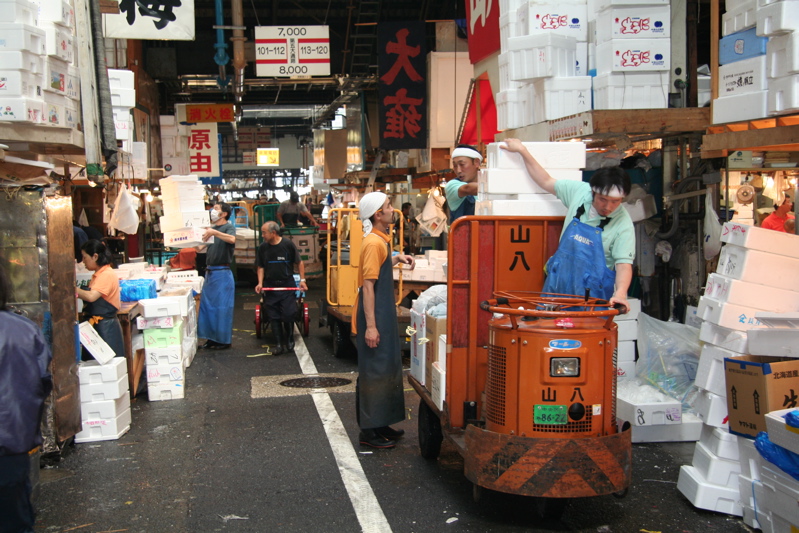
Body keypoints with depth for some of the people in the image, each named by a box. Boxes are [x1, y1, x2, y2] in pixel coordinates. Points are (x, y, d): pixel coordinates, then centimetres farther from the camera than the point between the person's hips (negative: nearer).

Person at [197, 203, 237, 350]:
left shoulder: (228, 227, -5)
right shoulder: (211, 228, 17)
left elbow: (232, 239, -28)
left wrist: (214, 232, -34)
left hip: (222, 273, -8)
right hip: (210, 272, 8)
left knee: (222, 307, -2)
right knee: (207, 306, 10)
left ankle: (224, 340, 6)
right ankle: (211, 338, 18)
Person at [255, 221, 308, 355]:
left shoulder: (288, 244, -9)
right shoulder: (263, 247, 1)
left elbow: (299, 263, 0)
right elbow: (261, 267, 8)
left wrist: (302, 280, -5)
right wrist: (260, 283, -5)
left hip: (287, 285, -3)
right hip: (270, 287, 3)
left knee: (288, 315, -6)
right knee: (274, 317, 2)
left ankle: (289, 339, 20)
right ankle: (279, 344, 10)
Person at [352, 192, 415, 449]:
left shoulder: (380, 240, 11)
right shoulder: (374, 243, -18)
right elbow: (367, 286, -22)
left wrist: (397, 258, 13)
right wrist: (370, 326, -25)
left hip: (383, 315, 10)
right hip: (374, 318, -10)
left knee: (386, 369, 16)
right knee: (373, 372, -3)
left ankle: (380, 424, 27)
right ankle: (368, 431, 5)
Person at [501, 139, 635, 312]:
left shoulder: (623, 224, -15)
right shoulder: (579, 191, -3)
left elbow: (624, 263, -20)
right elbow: (546, 182, 11)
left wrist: (620, 293, -37)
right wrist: (522, 150, 13)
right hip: (558, 285, 4)